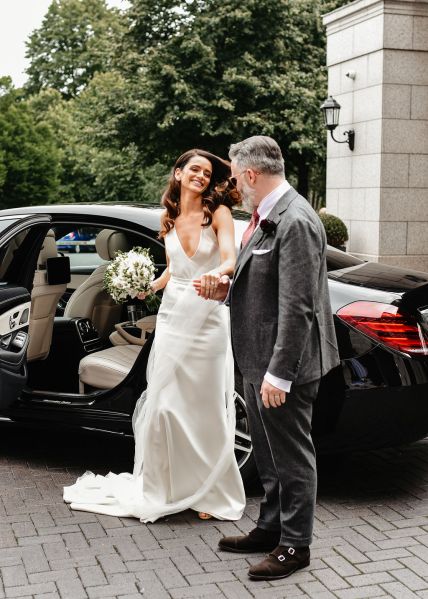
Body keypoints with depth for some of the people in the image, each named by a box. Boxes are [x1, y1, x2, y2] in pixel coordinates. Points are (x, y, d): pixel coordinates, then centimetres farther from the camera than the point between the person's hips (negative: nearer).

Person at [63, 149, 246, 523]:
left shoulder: (218, 213, -4)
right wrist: (148, 288, 4)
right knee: (163, 404, 2)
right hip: (173, 316, 4)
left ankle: (208, 492, 14)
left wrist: (217, 273, -40)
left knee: (206, 409, 1)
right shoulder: (169, 218, 10)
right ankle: (162, 488, 17)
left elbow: (230, 259, -19)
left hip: (208, 320, -4)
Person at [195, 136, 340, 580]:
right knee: (268, 455, 21)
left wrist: (279, 372, -24)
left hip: (283, 365, -10)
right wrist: (227, 291, 6)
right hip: (258, 361, 10)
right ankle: (271, 527, 37)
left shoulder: (295, 222, -21)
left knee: (291, 457, 5)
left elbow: (297, 306, -25)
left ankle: (295, 544, 20)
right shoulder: (267, 217, 9)